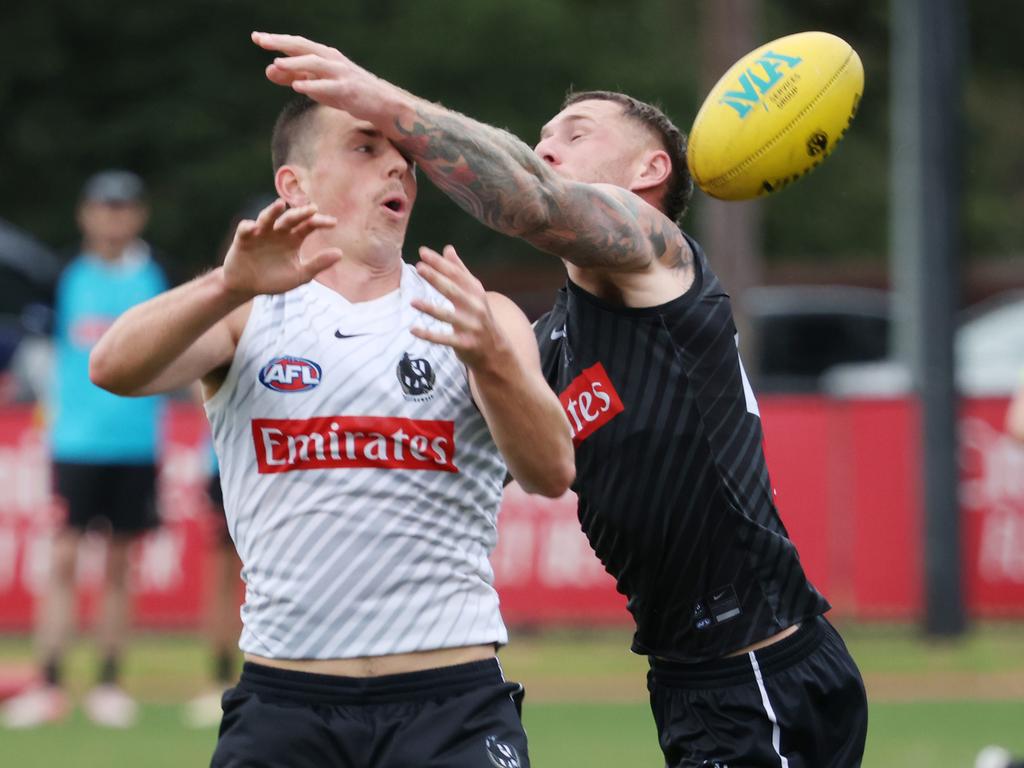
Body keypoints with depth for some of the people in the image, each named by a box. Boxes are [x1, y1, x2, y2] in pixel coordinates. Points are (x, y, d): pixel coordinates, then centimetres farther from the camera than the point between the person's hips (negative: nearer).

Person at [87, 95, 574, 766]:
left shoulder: (484, 319, 7)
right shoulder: (248, 315, 6)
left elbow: (551, 473, -8)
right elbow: (114, 369, -12)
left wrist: (491, 361, -28)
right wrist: (231, 286, -29)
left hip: (452, 707, 0)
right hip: (284, 705, 0)